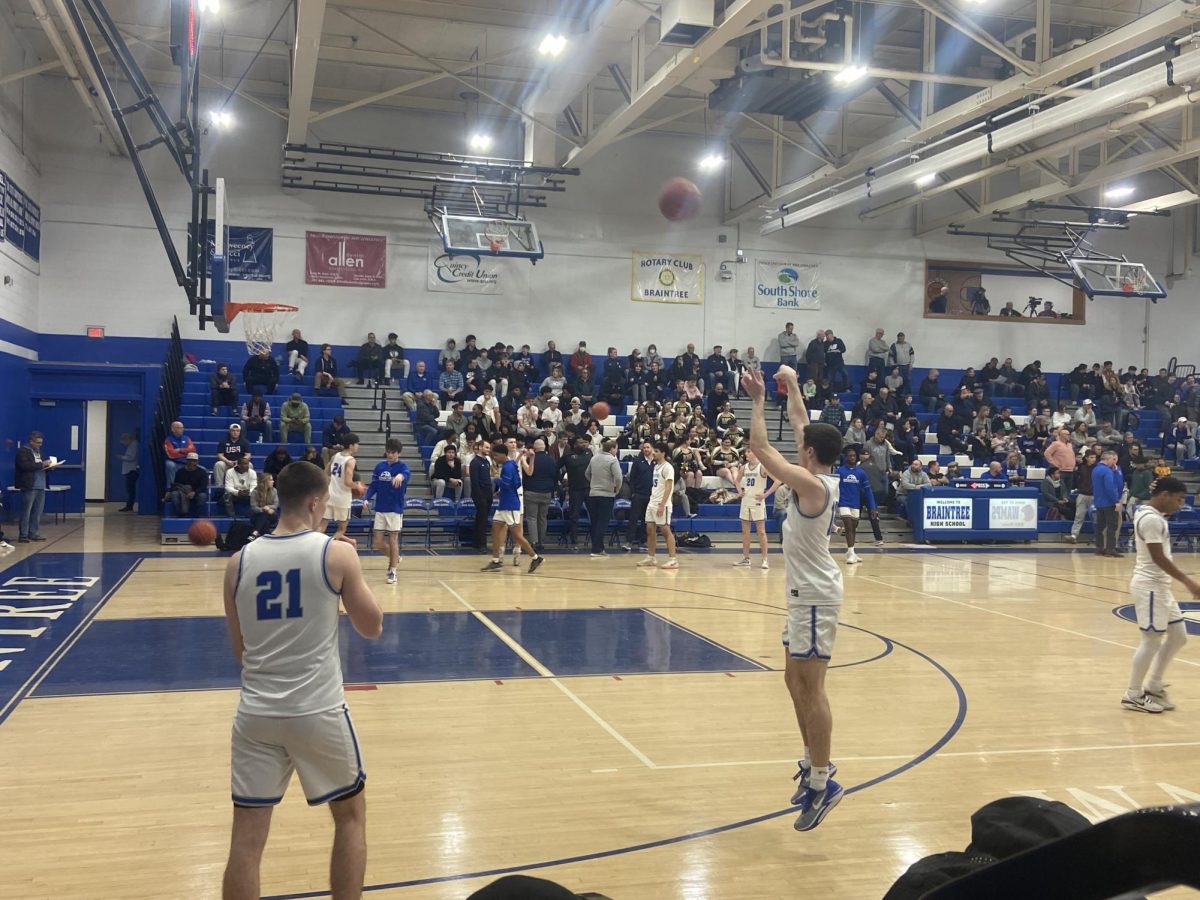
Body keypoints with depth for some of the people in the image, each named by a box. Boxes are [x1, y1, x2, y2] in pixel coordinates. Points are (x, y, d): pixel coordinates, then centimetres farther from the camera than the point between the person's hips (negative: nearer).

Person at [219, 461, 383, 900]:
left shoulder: (239, 561, 2)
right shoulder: (337, 554, -9)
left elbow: (240, 651, 11)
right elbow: (372, 627, 3)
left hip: (257, 713, 3)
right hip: (317, 712, -3)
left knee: (247, 838, 10)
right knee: (351, 814, 20)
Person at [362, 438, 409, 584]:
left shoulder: (402, 466, -9)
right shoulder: (379, 466, 5)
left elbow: (408, 474, -33)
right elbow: (373, 485, 7)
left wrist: (401, 476, -57)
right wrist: (366, 499, -11)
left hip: (395, 509, -4)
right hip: (380, 509, 4)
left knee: (393, 539, 1)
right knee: (378, 543, 6)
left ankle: (392, 571, 14)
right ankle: (394, 558, 33)